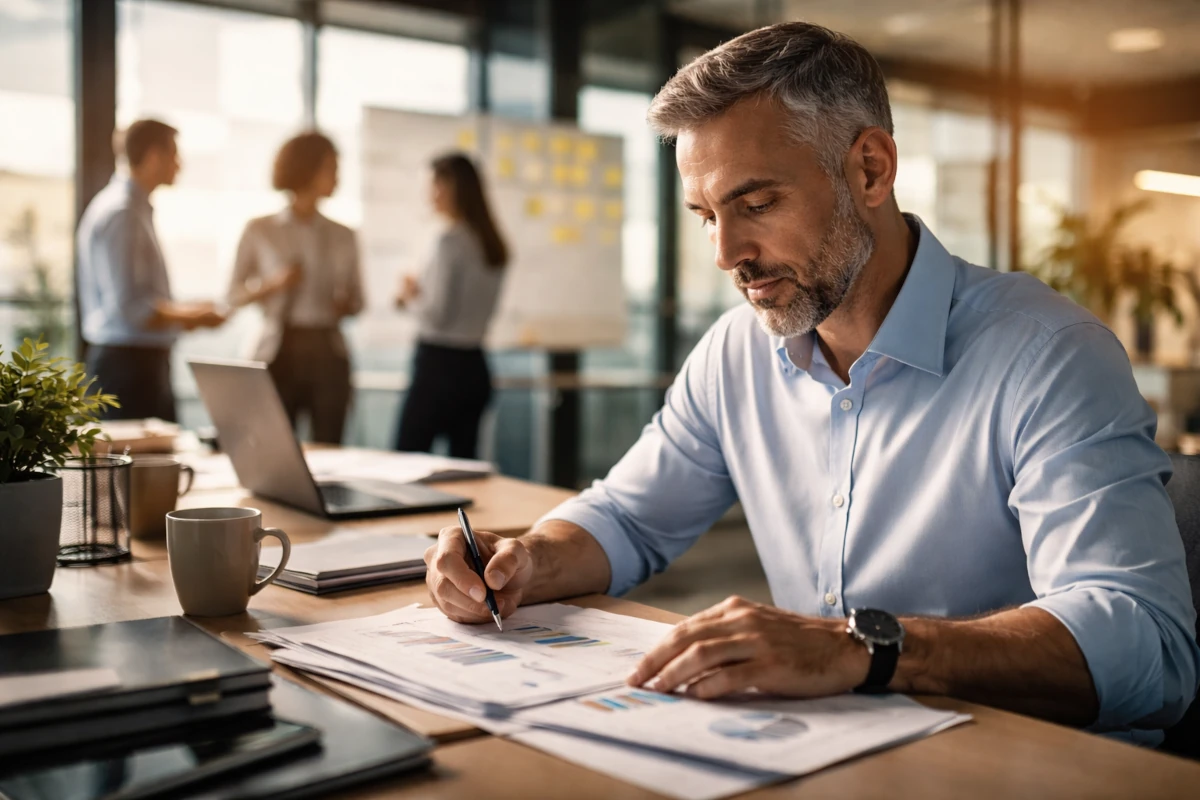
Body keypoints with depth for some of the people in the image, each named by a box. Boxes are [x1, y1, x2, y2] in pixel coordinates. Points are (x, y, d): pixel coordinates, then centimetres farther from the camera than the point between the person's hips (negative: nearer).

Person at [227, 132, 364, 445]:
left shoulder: (343, 236, 9)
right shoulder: (260, 230, 4)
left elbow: (357, 300, 16)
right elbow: (235, 295, 6)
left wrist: (345, 303, -6)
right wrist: (273, 284, -12)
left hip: (328, 353, 2)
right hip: (279, 351, -2)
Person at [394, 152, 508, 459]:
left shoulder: (450, 241, -14)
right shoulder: (492, 244, 9)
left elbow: (437, 315, -15)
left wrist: (411, 297, 3)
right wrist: (420, 296, 13)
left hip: (440, 364, -8)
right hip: (474, 366, 8)